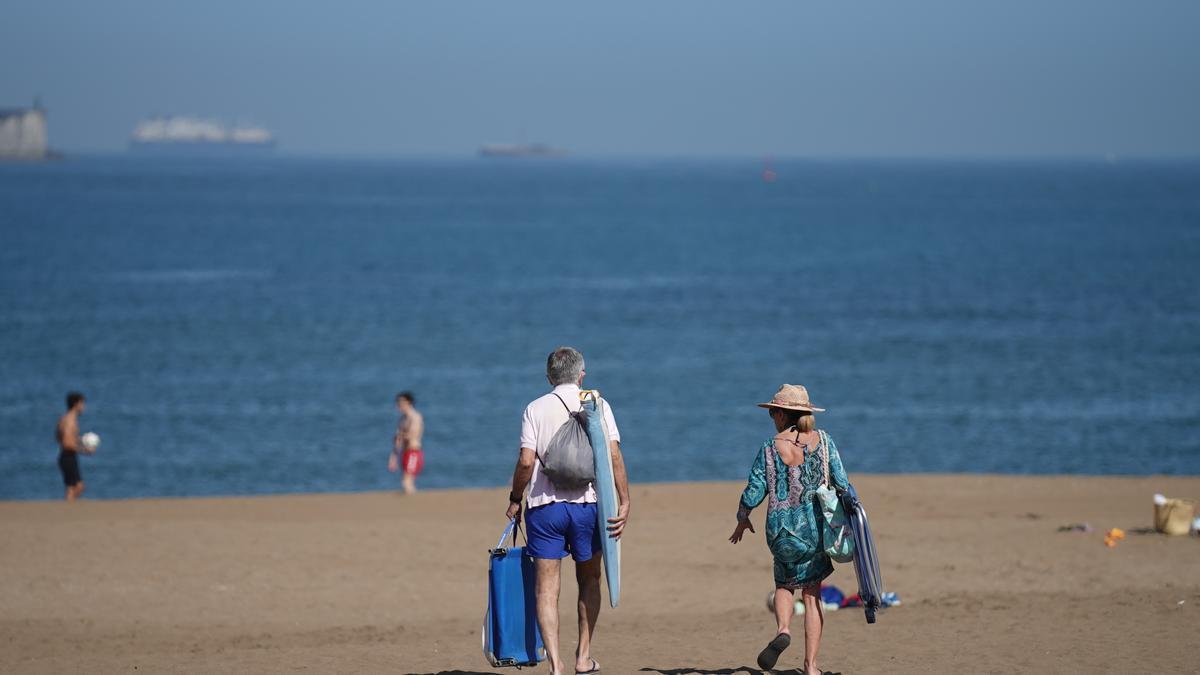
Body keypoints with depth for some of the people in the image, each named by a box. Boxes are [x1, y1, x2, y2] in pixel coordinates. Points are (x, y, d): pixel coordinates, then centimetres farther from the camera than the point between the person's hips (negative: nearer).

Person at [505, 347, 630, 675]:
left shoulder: (535, 409, 2)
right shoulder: (597, 405, 3)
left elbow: (526, 462, -7)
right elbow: (614, 456, -7)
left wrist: (515, 499, 7)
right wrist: (624, 502, -8)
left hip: (544, 506, -1)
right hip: (587, 503, 1)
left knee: (547, 586, 0)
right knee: (589, 578, 19)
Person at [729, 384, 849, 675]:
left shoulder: (770, 449, -8)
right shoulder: (823, 441, -2)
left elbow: (753, 493, -6)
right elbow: (842, 483, -2)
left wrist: (742, 519, 12)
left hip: (782, 528, -1)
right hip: (816, 526, 1)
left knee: (784, 583, 23)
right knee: (812, 593, 10)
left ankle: (782, 629, -7)